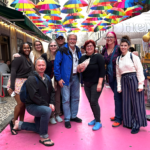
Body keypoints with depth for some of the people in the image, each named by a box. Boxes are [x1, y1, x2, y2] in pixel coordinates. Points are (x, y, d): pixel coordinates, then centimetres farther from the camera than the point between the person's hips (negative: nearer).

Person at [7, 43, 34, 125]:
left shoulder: (29, 59, 9)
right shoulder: (19, 58, -14)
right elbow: (13, 71, -17)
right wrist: (11, 86, -22)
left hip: (26, 83, 7)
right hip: (18, 82, -7)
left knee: (24, 103, 8)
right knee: (20, 103, -9)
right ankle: (14, 122, 11)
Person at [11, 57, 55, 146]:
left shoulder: (47, 78, 7)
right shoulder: (32, 79, -16)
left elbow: (52, 92, 11)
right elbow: (34, 96, -24)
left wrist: (51, 103, -6)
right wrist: (46, 105, -22)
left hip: (43, 106, 8)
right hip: (32, 106, -8)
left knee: (39, 129, 11)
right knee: (47, 111, -37)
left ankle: (19, 124, 31)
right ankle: (43, 137, -19)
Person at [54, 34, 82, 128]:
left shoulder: (78, 50, 10)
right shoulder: (62, 50, -9)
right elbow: (56, 64, -11)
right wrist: (58, 78, -14)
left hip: (75, 77, 6)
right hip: (66, 78, -6)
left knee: (75, 98, 14)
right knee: (66, 99, -2)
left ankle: (73, 116, 30)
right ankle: (67, 119, 11)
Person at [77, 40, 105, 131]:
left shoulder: (98, 57, -8)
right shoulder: (82, 58, 7)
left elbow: (102, 71, -12)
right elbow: (79, 71, 11)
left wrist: (99, 83, -18)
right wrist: (80, 68, -13)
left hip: (96, 83, -5)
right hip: (86, 84, 6)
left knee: (94, 102, -10)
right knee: (91, 102, 9)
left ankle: (98, 122, 4)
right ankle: (95, 118, 27)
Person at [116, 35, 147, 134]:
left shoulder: (133, 56, -4)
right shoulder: (118, 59, 10)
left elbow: (140, 71, -7)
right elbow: (118, 74, 12)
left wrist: (140, 84, -12)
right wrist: (119, 87, 9)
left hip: (134, 80, -5)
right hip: (124, 81, 5)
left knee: (136, 102, 2)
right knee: (127, 102, 10)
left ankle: (137, 124, 14)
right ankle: (129, 122, 24)